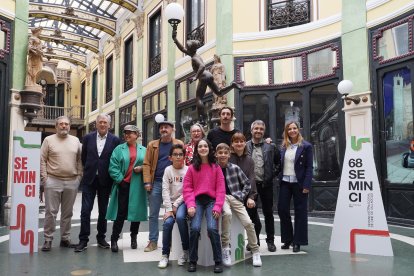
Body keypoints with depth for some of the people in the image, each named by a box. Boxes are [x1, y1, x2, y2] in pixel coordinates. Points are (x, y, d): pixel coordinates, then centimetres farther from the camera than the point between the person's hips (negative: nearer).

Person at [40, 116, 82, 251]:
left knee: (68, 213, 10)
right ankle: (48, 239, 10)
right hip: (53, 181, -2)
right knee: (51, 212, 0)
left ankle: (65, 238, 19)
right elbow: (42, 160, 0)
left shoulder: (76, 141, 10)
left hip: (72, 182, 3)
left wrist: (79, 176, 3)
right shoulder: (48, 140, 3)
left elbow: (80, 160, 10)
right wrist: (44, 178, -7)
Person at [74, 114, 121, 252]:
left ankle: (101, 237, 24)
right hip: (89, 179, 0)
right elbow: (83, 157, 10)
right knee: (85, 210, -1)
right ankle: (83, 240, 7)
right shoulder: (88, 138, 2)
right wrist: (88, 170, 10)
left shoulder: (115, 140, -2)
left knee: (103, 210, 10)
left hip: (105, 180, 0)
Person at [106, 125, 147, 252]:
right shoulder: (119, 149, 4)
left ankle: (134, 237, 26)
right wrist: (120, 180, -10)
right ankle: (114, 240, 6)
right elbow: (113, 167, -2)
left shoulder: (143, 150, 8)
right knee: (120, 213, -2)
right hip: (123, 185, -1)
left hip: (137, 186, 2)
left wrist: (142, 168, -9)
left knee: (136, 212, 9)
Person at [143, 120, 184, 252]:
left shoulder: (179, 144, 3)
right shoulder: (153, 145, 6)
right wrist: (147, 182, -7)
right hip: (156, 183, 2)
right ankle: (153, 241, 16)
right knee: (153, 214, 6)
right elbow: (147, 164, 2)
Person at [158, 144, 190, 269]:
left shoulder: (188, 170, -3)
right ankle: (165, 255, -6)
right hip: (171, 202, 2)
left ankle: (186, 250, -12)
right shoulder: (168, 170, 3)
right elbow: (165, 191, -4)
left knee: (180, 217, -30)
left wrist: (176, 205, -11)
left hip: (183, 201, -2)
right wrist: (168, 209, -12)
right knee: (168, 222, -22)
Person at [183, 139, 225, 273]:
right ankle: (192, 261, -2)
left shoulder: (216, 167, 6)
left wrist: (217, 207, -10)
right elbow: (187, 188, 2)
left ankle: (218, 262, -6)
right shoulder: (192, 168, 6)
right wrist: (190, 205, -12)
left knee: (212, 228, -21)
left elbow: (221, 189, 2)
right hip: (197, 201, 1)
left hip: (211, 201, 0)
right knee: (194, 228, -20)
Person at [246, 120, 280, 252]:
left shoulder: (270, 146, 4)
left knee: (268, 213, 8)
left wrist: (273, 174, 2)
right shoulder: (245, 146, 1)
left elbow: (279, 162, 12)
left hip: (266, 184, 0)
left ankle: (270, 240, 20)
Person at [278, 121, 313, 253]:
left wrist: (306, 185, -13)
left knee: (300, 212, 4)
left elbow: (309, 167, -7)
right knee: (282, 209, 3)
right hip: (285, 182, 4)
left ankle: (297, 242, 15)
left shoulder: (306, 146, -4)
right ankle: (287, 239, 19)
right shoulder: (283, 146, 10)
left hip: (299, 183, -4)